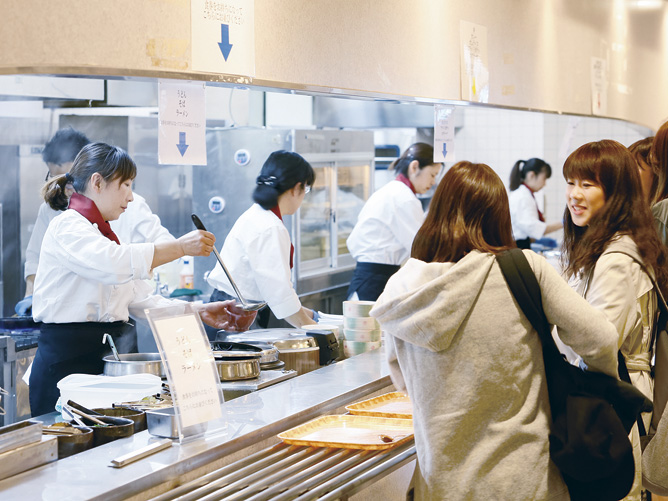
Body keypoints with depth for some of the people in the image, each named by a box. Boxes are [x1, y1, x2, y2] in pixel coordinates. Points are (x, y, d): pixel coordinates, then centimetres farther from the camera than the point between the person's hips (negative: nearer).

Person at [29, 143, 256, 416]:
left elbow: (141, 300, 15)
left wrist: (199, 311, 2)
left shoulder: (103, 234, 21)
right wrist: (180, 247, -26)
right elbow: (112, 264, -30)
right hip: (67, 362, -9)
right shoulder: (67, 227, -9)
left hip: (103, 358, 9)